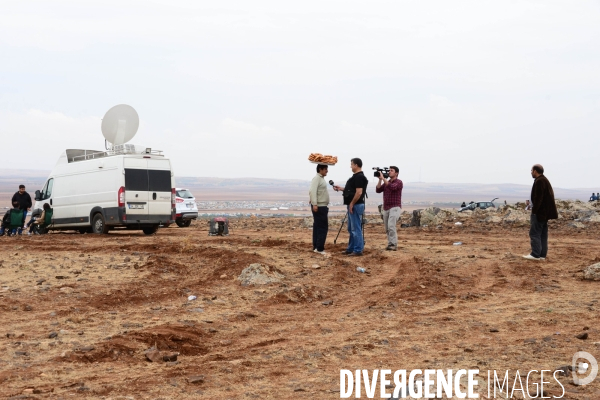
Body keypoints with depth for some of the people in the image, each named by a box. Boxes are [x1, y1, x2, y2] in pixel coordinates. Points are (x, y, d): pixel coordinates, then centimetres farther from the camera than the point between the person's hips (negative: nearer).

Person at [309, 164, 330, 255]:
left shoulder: (321, 179, 17)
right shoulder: (316, 178, -13)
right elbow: (313, 191, -23)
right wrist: (314, 204, -30)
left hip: (321, 206, 10)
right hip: (319, 207, -10)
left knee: (318, 227, 11)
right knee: (323, 227, -10)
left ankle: (316, 247, 14)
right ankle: (319, 248, -10)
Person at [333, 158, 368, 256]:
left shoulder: (359, 177, -17)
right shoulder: (356, 176, 16)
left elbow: (359, 192, -23)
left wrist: (352, 204, -19)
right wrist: (340, 188, 21)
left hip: (356, 205, -11)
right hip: (353, 205, 11)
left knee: (356, 229, -7)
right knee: (351, 229, 15)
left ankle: (358, 250, -3)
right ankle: (351, 248, 22)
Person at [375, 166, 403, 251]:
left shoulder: (399, 182, -4)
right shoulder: (386, 183, 15)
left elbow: (392, 187, -24)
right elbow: (378, 190, 4)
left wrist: (383, 178, -22)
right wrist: (380, 180, -5)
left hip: (395, 208, -7)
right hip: (386, 208, 7)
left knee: (391, 226, -20)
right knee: (387, 228, 6)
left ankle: (394, 245, -18)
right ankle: (390, 244, 13)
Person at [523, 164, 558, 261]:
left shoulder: (539, 181, -15)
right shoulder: (545, 180, 18)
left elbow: (538, 198, -21)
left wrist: (534, 210, -18)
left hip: (539, 212, -10)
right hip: (545, 212, 10)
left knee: (534, 233, -7)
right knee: (543, 234, 11)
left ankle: (535, 254, -8)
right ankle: (542, 254, 13)